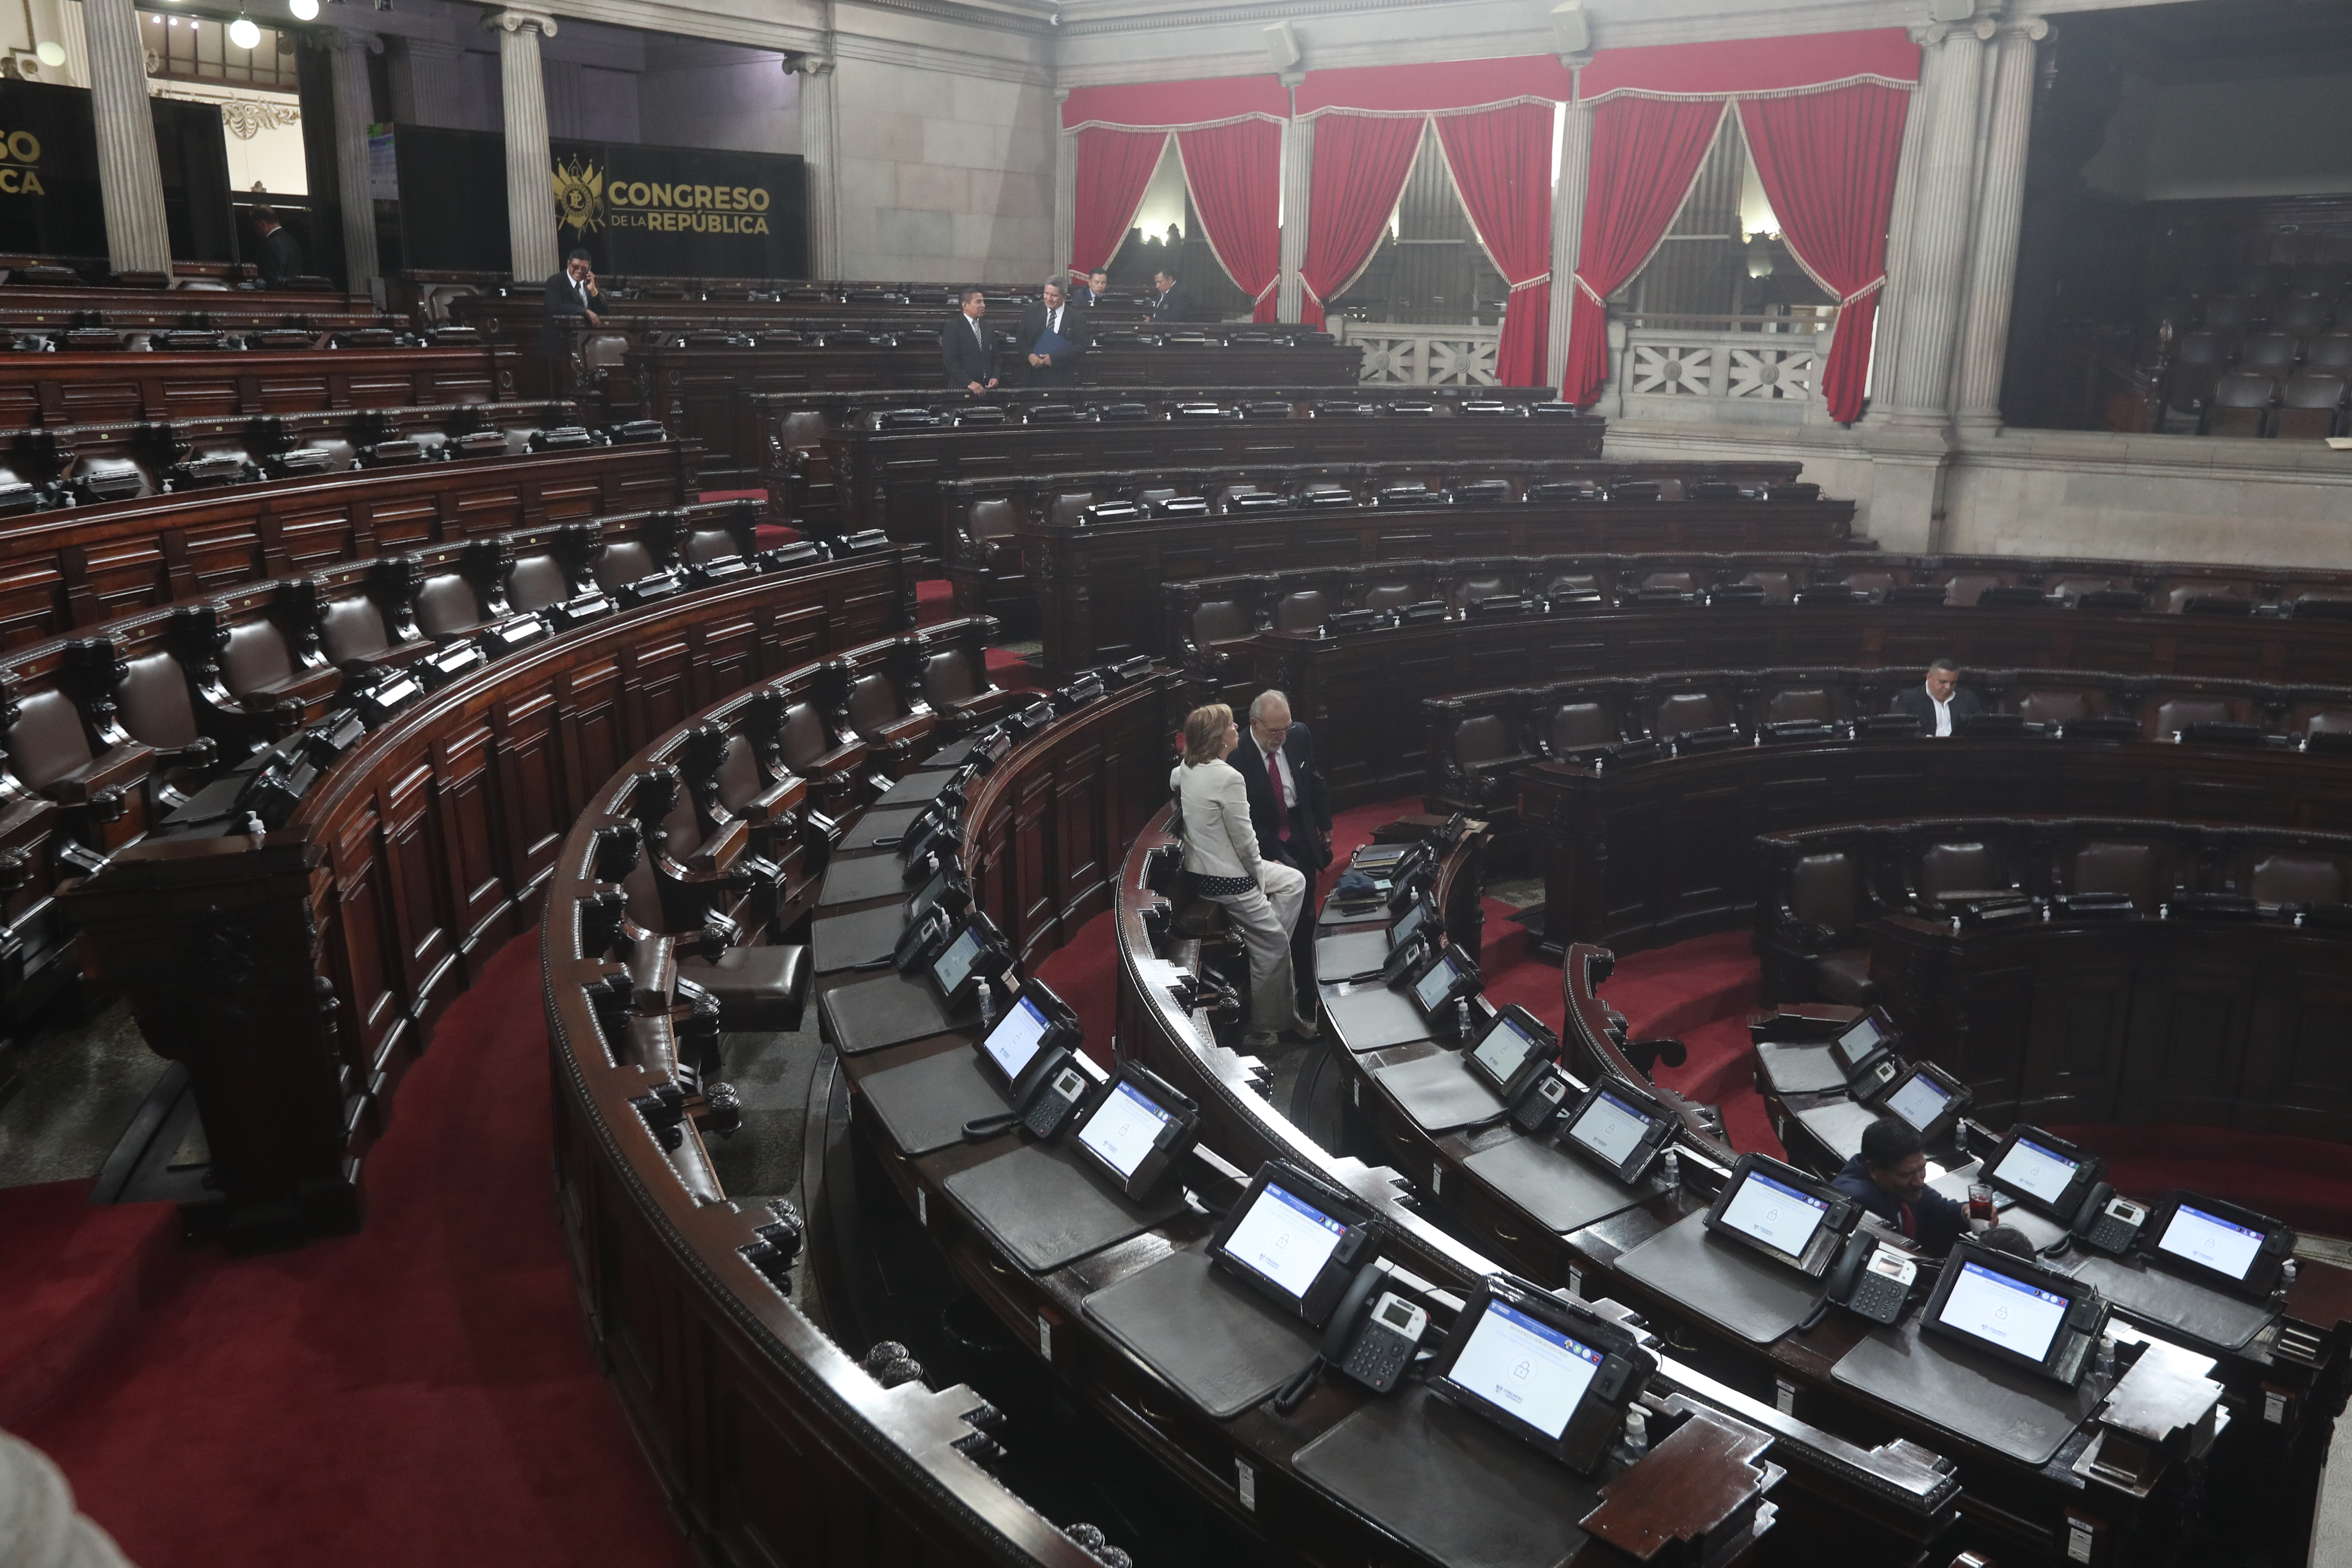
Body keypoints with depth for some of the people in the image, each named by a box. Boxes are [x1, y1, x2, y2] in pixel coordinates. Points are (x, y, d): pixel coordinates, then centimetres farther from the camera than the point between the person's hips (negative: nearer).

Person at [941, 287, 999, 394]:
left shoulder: (987, 328, 15)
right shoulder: (953, 327, -4)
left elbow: (995, 357, 19)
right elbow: (950, 361, -12)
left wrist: (995, 377, 0)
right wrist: (969, 383, -20)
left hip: (986, 388, 5)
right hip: (962, 388, -5)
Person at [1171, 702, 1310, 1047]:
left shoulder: (1186, 769, 1)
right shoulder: (1228, 778, -25)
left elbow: (1172, 783, 27)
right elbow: (1245, 839, -20)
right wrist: (1259, 875, -3)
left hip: (1201, 866, 10)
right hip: (1225, 881, -9)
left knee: (1294, 882, 22)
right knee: (1275, 944, 5)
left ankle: (1265, 953, 19)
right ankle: (1263, 1029, 15)